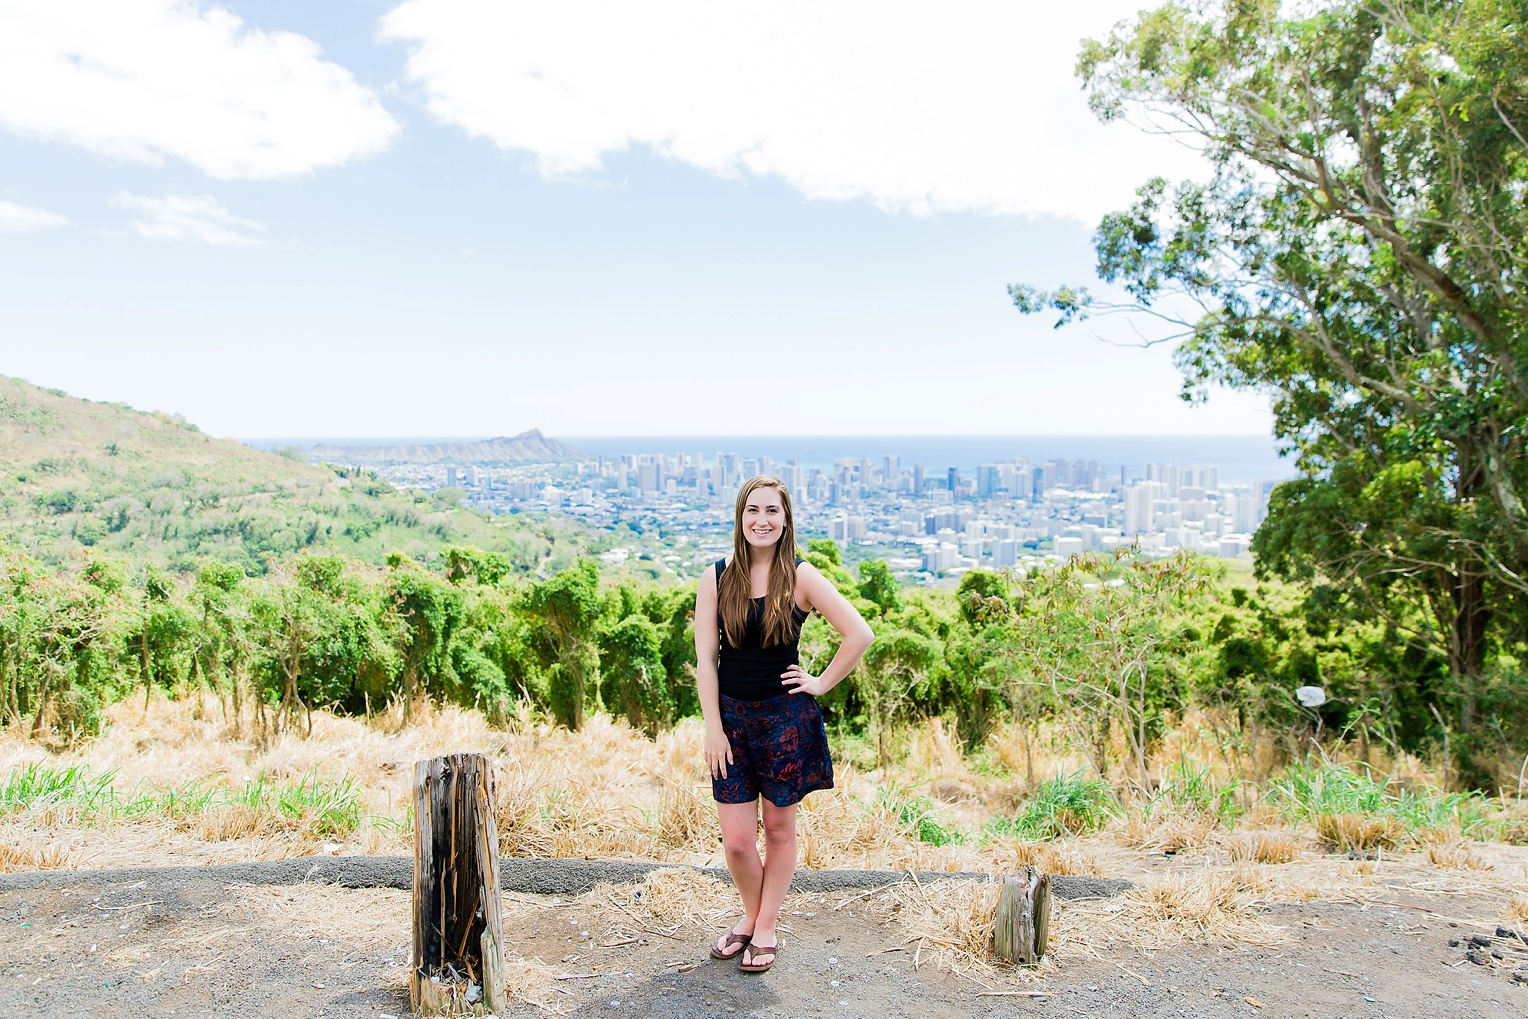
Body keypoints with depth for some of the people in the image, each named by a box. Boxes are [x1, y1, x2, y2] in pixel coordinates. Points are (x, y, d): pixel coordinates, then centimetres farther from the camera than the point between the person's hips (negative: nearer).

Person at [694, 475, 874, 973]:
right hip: (732, 715, 2)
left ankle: (766, 927, 31)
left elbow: (860, 634, -6)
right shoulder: (716, 579, 0)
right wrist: (713, 727, -5)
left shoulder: (801, 578, -6)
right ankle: (750, 915, 32)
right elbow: (705, 658, -1)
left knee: (779, 829, 11)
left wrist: (822, 683, -5)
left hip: (786, 718, -1)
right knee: (736, 840, 4)